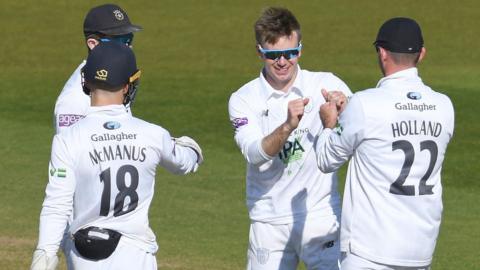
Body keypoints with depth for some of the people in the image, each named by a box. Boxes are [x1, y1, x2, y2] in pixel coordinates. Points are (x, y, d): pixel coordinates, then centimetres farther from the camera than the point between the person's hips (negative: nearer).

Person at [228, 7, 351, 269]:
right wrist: (287, 127, -35)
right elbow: (254, 153, -18)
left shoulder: (326, 85, -2)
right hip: (269, 223, 1)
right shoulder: (244, 99, -2)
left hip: (320, 218, 0)